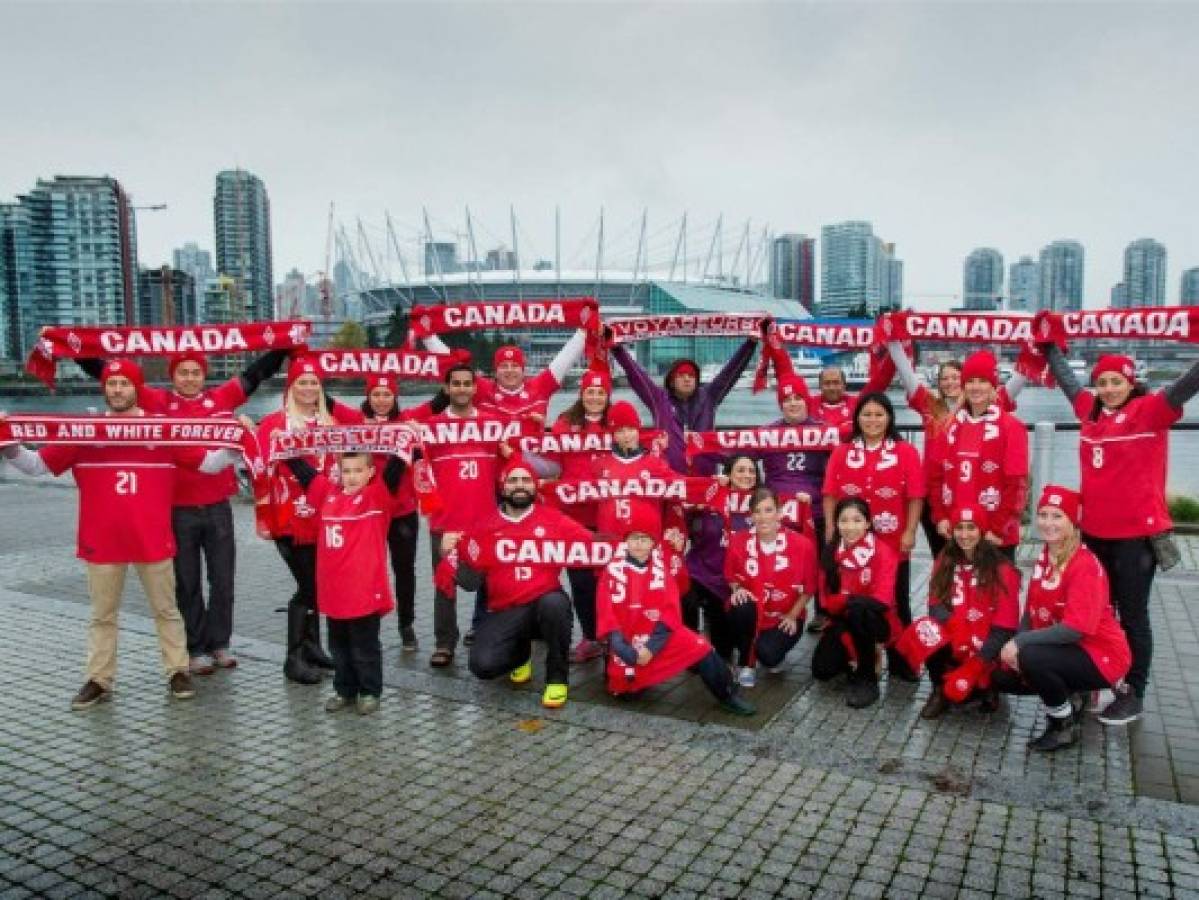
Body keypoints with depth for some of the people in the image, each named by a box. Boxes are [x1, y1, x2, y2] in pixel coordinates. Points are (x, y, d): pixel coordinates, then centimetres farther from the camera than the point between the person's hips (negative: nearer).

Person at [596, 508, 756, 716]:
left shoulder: (663, 568, 5)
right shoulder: (614, 569, -1)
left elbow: (671, 610, -4)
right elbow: (606, 615, -6)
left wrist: (652, 645, -17)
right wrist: (624, 649, -20)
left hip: (659, 638, 1)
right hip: (627, 642, 0)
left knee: (699, 646, -20)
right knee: (621, 684, -16)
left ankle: (728, 695, -6)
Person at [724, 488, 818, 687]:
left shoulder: (802, 544, -14)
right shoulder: (738, 542, -11)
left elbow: (809, 588, -2)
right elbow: (732, 577, 5)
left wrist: (792, 616, -9)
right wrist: (738, 590, -15)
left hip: (785, 618, -2)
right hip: (752, 614, 2)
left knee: (768, 655, -28)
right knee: (740, 609, -33)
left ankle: (777, 646, 13)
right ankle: (746, 664, -6)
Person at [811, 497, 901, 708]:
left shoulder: (882, 551, -14)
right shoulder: (832, 552, -1)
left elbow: (882, 598, -22)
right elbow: (828, 599, -1)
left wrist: (847, 599, -18)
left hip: (876, 621, -4)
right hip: (844, 622, 4)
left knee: (857, 607, -38)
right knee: (822, 670, -18)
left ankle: (868, 679, -20)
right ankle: (855, 656, 17)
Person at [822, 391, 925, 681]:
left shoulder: (906, 452, 0)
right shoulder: (841, 452, 6)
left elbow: (915, 496, -3)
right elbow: (830, 493, 3)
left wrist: (910, 532, -9)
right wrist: (831, 528, -4)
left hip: (893, 543, -1)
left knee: (896, 602, 9)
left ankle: (900, 662, 20)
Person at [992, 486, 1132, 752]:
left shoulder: (1085, 565, -23)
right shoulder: (1044, 558, 2)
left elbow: (1076, 628, -29)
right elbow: (1031, 610, 3)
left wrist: (1021, 642, -27)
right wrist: (1016, 645, -13)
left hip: (1100, 655, -8)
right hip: (1062, 650, 8)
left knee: (1031, 657, -31)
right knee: (1004, 677, 2)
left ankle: (1065, 726, -7)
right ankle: (1066, 702, 21)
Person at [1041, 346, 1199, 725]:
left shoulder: (1150, 410, -8)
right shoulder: (1091, 411, 6)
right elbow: (1065, 377, 22)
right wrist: (1048, 344, 30)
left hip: (1138, 534, -6)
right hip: (1094, 532, 6)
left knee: (1132, 616, 6)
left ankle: (1134, 694, 18)